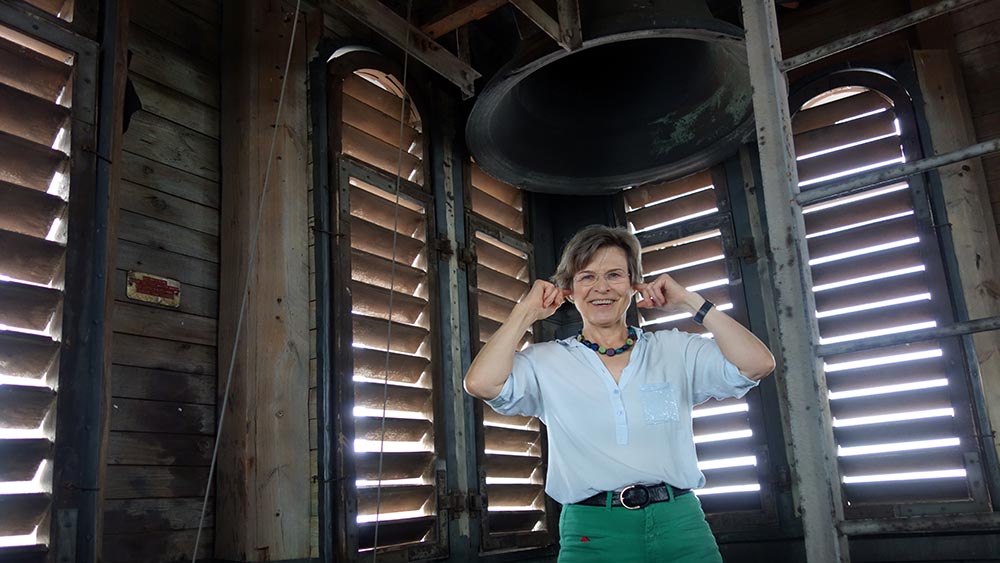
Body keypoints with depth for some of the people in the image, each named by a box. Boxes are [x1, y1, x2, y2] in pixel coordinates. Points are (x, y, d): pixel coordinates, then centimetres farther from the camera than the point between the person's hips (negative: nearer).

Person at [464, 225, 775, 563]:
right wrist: (526, 312, -3)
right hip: (592, 534, -1)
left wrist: (689, 302, 0)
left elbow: (757, 364, -4)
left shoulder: (674, 350, 8)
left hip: (680, 527, 1)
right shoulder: (547, 362, 4)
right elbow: (481, 383, -13)